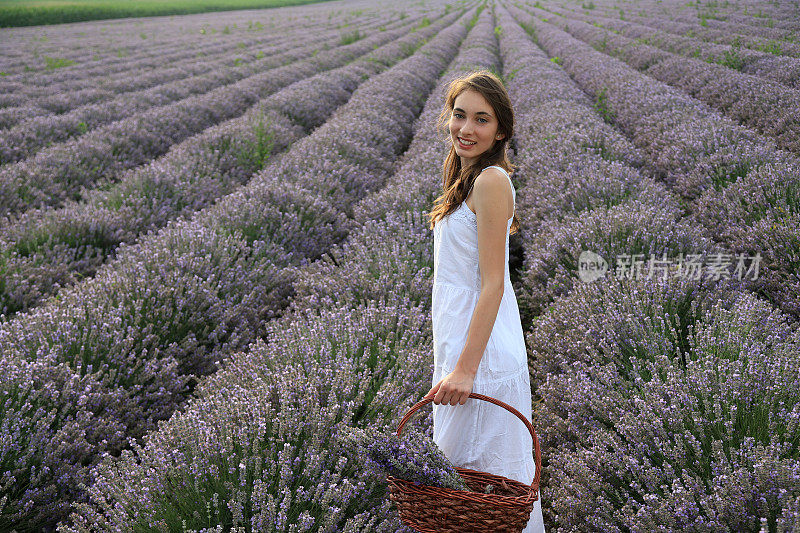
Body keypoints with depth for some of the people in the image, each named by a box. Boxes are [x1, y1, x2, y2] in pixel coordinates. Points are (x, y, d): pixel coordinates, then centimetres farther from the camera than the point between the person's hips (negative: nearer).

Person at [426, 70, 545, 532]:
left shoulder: (491, 181, -16)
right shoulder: (470, 179, 13)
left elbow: (492, 284, -20)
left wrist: (466, 368, -23)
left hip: (482, 351, -10)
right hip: (460, 345, 10)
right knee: (458, 469, 19)